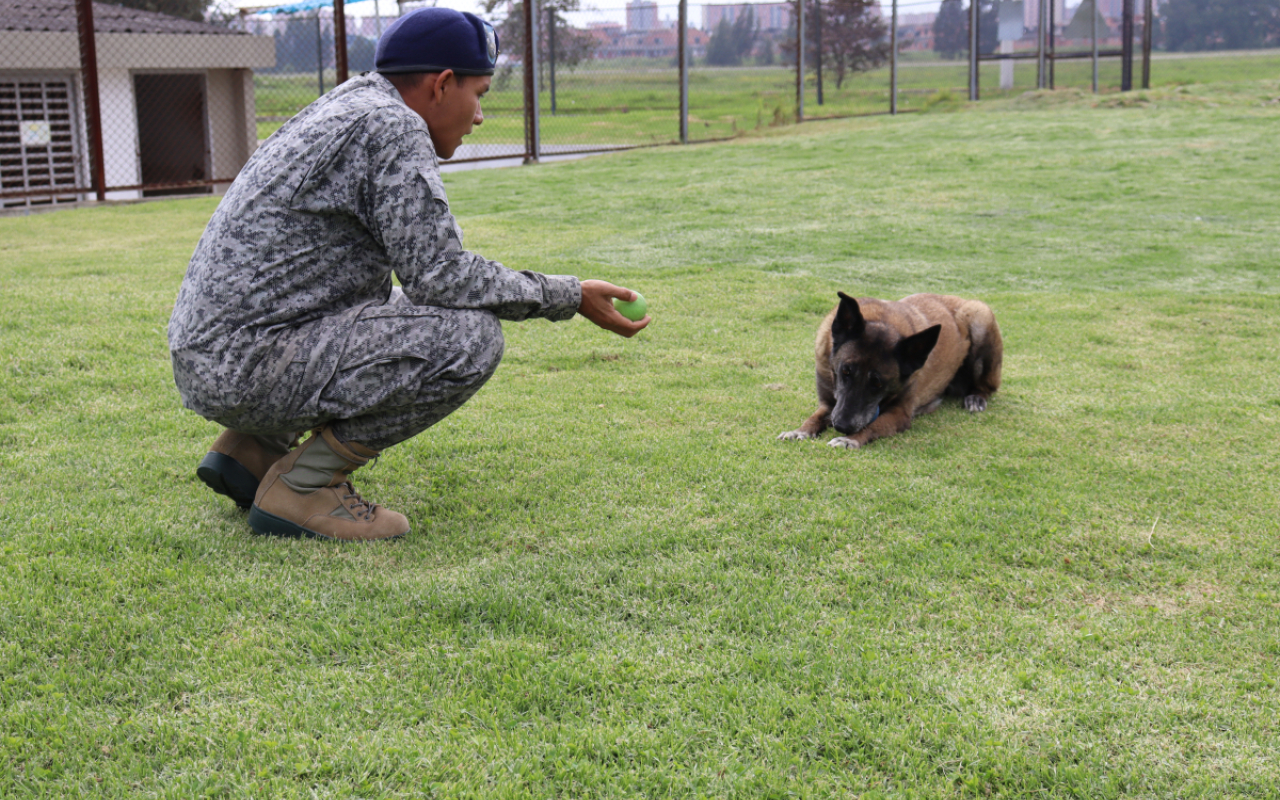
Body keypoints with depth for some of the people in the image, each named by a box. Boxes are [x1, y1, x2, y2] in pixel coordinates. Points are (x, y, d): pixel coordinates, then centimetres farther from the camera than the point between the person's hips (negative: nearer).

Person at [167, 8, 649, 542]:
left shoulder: (345, 106, 19)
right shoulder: (393, 125, -11)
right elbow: (440, 275, -17)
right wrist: (568, 297, -7)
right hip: (247, 372, -10)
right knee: (471, 333, -17)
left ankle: (253, 451, 15)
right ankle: (300, 486, -10)